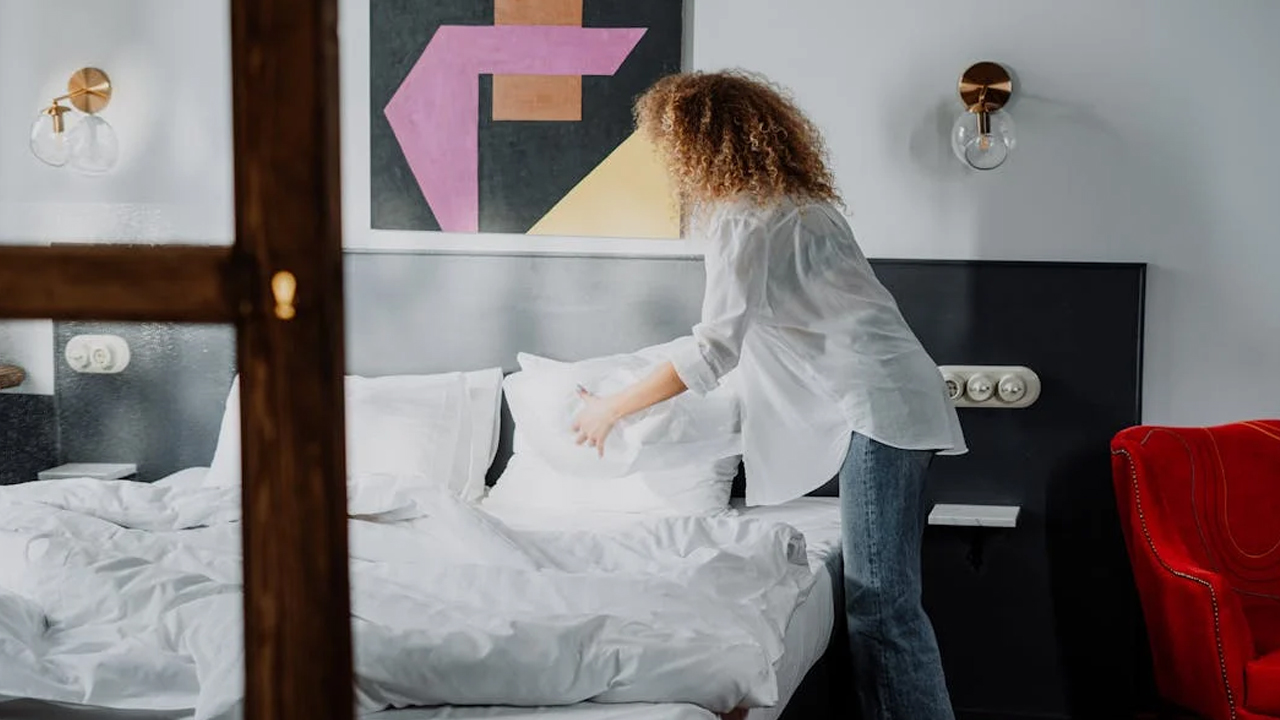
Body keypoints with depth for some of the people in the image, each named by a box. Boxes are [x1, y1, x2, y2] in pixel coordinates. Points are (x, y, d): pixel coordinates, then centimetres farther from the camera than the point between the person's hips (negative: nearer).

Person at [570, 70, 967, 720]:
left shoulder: (743, 219, -11)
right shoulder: (794, 200, 19)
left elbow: (714, 350, -15)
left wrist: (611, 408, -6)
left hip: (879, 407, -10)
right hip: (894, 400, 10)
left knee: (881, 605, -10)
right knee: (881, 595, 10)